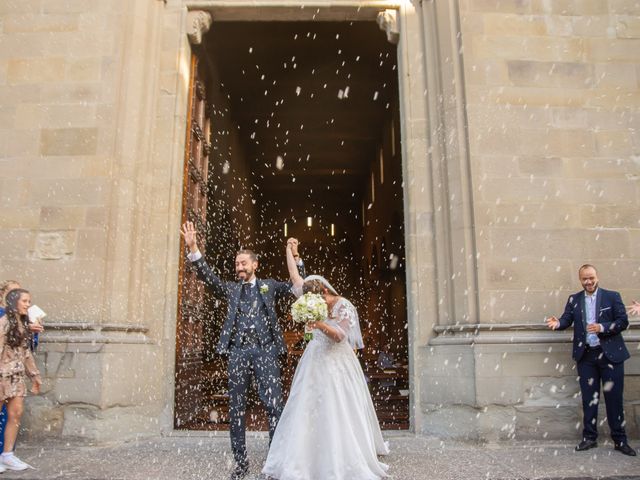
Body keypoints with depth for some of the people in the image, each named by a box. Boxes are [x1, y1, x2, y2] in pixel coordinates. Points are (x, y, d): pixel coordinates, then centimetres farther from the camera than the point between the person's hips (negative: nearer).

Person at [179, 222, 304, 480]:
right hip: (238, 352, 2)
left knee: (274, 406, -6)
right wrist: (193, 249, -11)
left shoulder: (269, 285, 15)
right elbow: (209, 277, 2)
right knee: (236, 409, 6)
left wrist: (296, 257, -3)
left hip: (266, 351, -2)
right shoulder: (231, 289, 16)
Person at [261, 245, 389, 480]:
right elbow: (294, 275, 8)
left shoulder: (344, 307, -12)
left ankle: (346, 461, 7)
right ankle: (305, 459, 12)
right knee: (308, 410, 3)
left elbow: (340, 336, -17)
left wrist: (320, 326, -33)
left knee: (339, 412, -4)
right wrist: (289, 249, 12)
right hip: (315, 361, 5)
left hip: (337, 363, -4)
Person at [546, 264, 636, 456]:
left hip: (610, 354, -2)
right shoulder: (574, 299, 6)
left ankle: (620, 440, 17)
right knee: (589, 398, 9)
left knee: (614, 398, 4)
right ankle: (589, 437, 19)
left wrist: (602, 327, -19)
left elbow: (623, 322, -5)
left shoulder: (612, 296, 0)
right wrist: (557, 323, -25)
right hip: (586, 356, 2)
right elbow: (567, 320, -3)